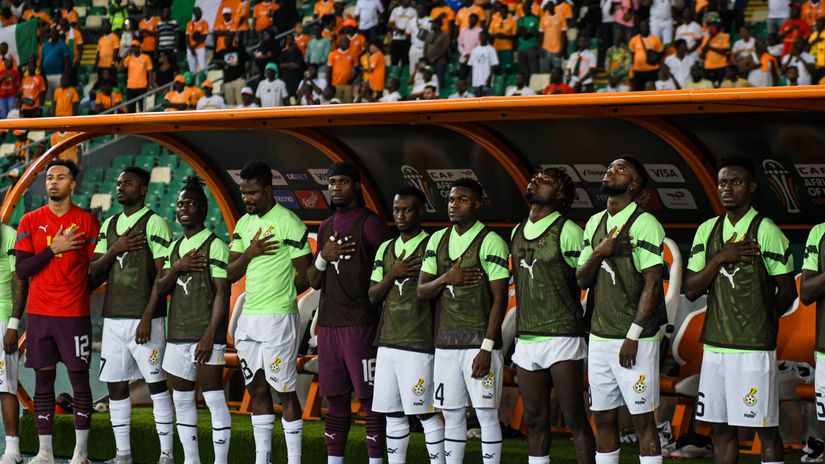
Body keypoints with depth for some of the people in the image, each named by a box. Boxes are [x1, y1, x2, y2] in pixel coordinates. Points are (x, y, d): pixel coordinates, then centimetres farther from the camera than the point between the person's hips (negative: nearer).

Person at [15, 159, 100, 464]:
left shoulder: (86, 221, 1)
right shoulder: (30, 222, 6)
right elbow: (21, 269, -1)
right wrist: (53, 249, -10)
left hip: (75, 314, -2)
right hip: (38, 313, 2)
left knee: (79, 379, -1)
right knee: (43, 381, 4)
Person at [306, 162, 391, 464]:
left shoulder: (369, 224, -5)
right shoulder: (326, 227, 17)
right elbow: (314, 282, 19)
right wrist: (323, 257, -2)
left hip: (361, 325, -7)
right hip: (328, 325, 7)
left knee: (369, 399, -5)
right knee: (335, 399, 10)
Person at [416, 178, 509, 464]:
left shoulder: (490, 242, -7)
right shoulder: (437, 241, 11)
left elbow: (499, 298, -9)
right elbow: (422, 292, 11)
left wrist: (486, 348, -15)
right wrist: (446, 278, -11)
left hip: (478, 342, -5)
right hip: (445, 343, 5)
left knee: (486, 414, -3)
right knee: (452, 415, 8)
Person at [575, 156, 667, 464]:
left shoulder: (644, 224, -8)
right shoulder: (594, 224, 13)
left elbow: (652, 284, -12)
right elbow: (581, 281, 12)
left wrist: (633, 336, -16)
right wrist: (598, 253, -8)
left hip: (635, 339, -7)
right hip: (599, 337, 7)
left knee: (643, 420, -5)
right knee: (603, 420, 10)